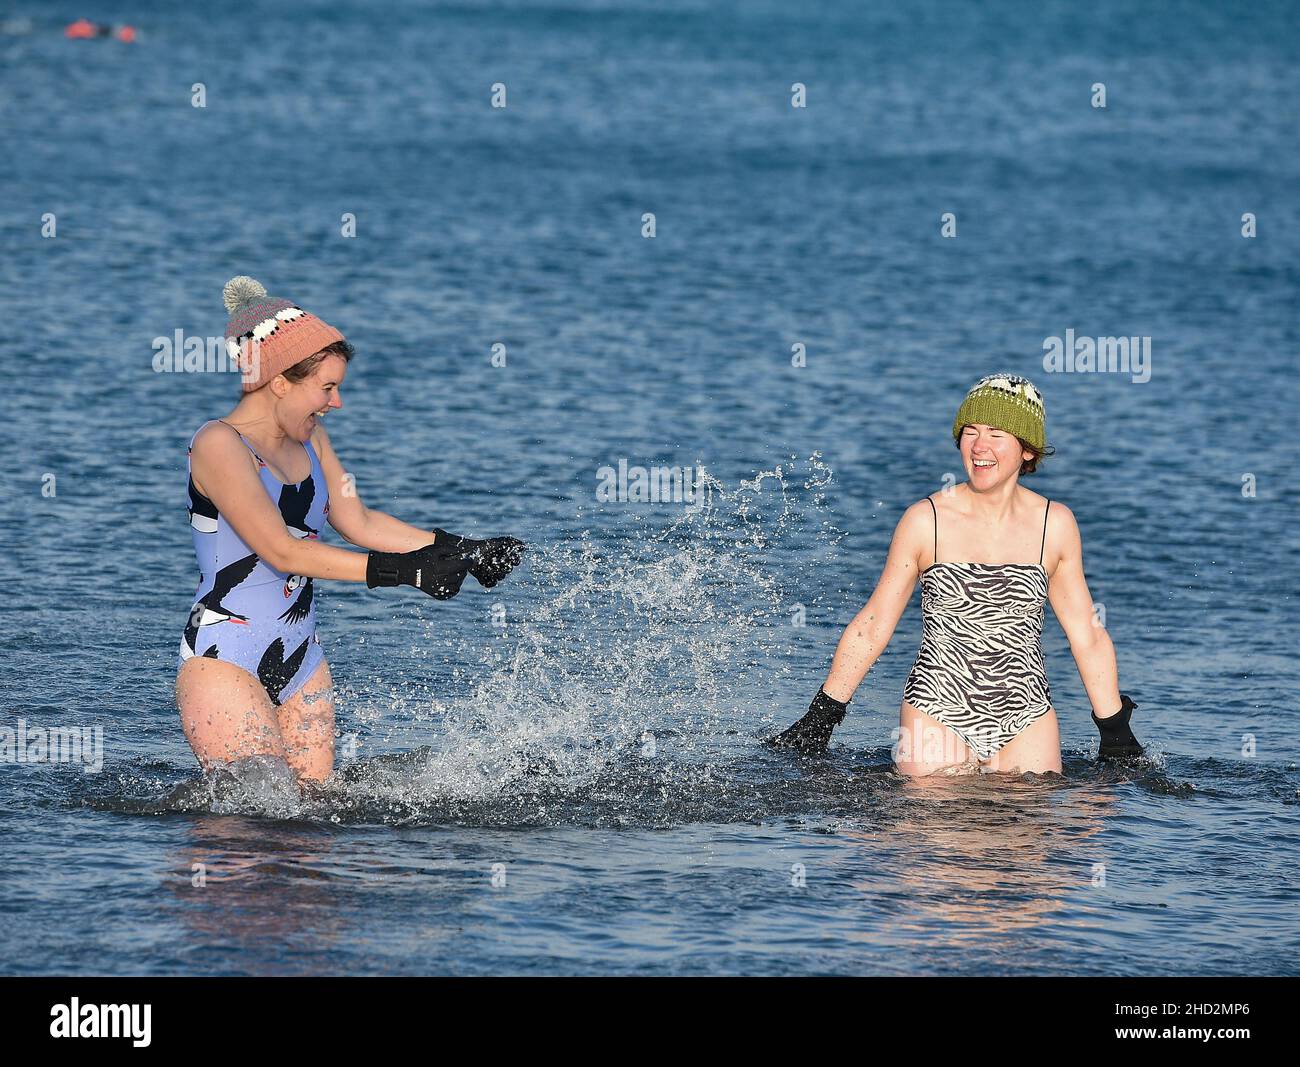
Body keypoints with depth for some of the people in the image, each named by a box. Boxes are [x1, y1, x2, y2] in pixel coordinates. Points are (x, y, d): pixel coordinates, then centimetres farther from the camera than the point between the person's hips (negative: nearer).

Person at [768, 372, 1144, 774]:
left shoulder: (1055, 525, 2)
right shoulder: (926, 520, -3)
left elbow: (1087, 636, 11)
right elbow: (871, 627, 5)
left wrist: (1116, 734, 12)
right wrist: (820, 718, 6)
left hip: (1026, 720, 2)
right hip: (936, 715, -1)